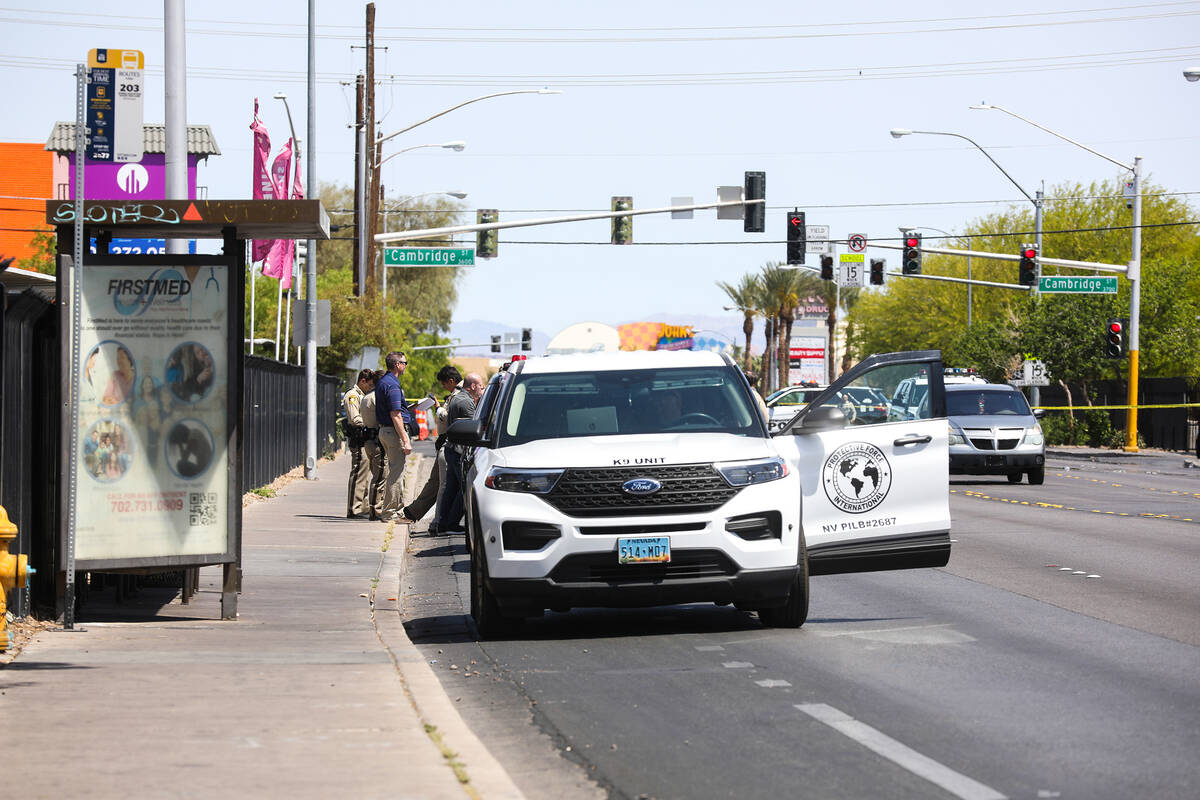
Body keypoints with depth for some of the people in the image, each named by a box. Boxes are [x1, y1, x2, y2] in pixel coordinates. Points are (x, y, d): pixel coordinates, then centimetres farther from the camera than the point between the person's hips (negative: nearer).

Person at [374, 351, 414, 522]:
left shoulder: (383, 383, 14)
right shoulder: (393, 385, -17)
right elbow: (395, 416, -22)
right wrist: (405, 440, -22)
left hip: (384, 430, 10)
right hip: (394, 431, -10)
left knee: (395, 471, 16)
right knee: (396, 473, -6)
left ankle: (392, 509, 20)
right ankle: (390, 512, -4)